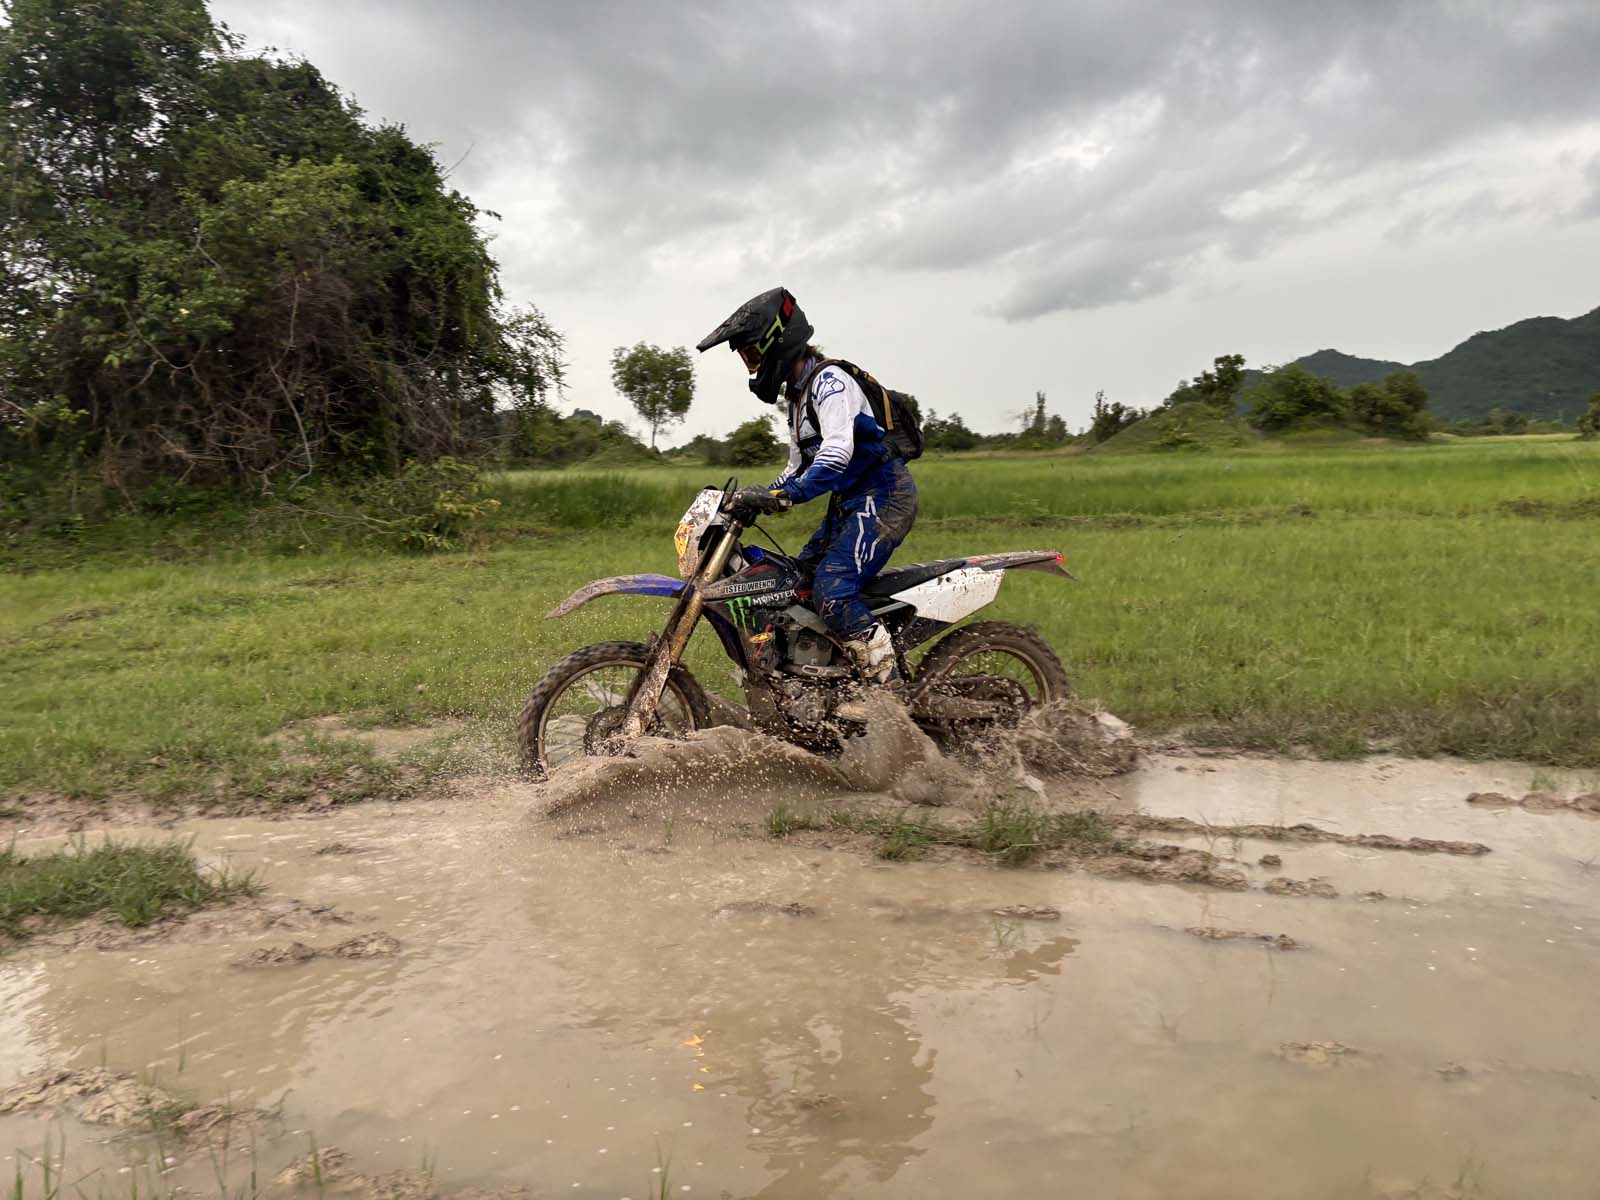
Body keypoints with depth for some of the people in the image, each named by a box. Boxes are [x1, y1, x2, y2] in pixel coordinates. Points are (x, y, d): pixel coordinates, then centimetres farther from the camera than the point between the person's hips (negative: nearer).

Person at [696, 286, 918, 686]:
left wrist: (783, 495, -36)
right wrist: (758, 498, 12)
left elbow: (838, 450, -31)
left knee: (831, 592, -22)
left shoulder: (829, 380, -14)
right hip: (850, 502, 11)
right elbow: (799, 467, 25)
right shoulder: (798, 395, 18)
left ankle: (892, 694, -17)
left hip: (883, 496, -11)